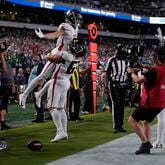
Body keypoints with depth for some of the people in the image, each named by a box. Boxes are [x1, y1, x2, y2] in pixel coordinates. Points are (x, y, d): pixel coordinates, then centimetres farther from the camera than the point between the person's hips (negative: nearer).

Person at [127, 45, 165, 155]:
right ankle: (147, 146, 16)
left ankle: (145, 143, -9)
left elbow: (138, 80, -27)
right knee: (146, 122, 24)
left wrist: (132, 72, -8)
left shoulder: (155, 71, -21)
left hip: (150, 103, -8)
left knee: (132, 120, -1)